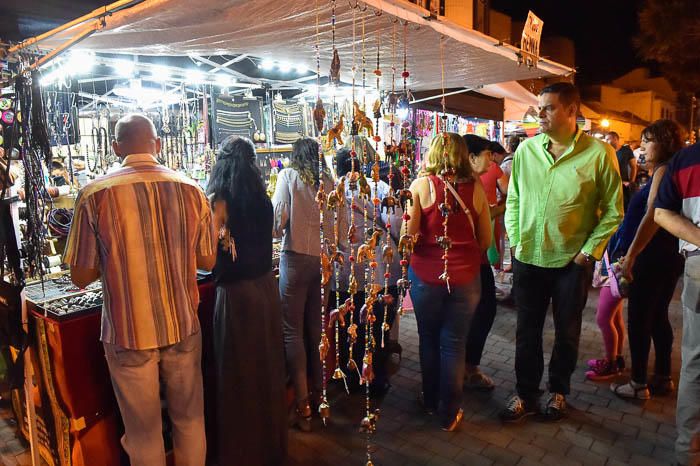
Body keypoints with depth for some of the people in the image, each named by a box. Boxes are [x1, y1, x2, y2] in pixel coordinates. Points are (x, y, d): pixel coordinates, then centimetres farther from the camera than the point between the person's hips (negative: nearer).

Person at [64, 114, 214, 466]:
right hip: (183, 327, 2)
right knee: (190, 420, 21)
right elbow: (207, 261, 3)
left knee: (143, 432, 16)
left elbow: (81, 277, -5)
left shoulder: (94, 195, -11)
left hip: (127, 333, -2)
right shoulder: (190, 190, -5)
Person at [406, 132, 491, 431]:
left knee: (428, 340, 18)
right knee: (454, 344, 12)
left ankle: (430, 401, 36)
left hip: (426, 275, 0)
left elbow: (409, 235, -10)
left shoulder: (421, 185, -7)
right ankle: (449, 414, 24)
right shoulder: (475, 188, -3)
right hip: (465, 277, 1)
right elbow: (486, 240, 3)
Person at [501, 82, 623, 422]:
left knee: (567, 332, 15)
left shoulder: (599, 154, -9)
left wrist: (589, 251, -8)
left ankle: (558, 391, 38)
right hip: (528, 258, 3)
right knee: (527, 330, 12)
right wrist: (515, 239, 2)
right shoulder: (526, 150, 1)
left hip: (572, 261, -2)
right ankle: (526, 395, 30)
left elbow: (613, 211, -4)